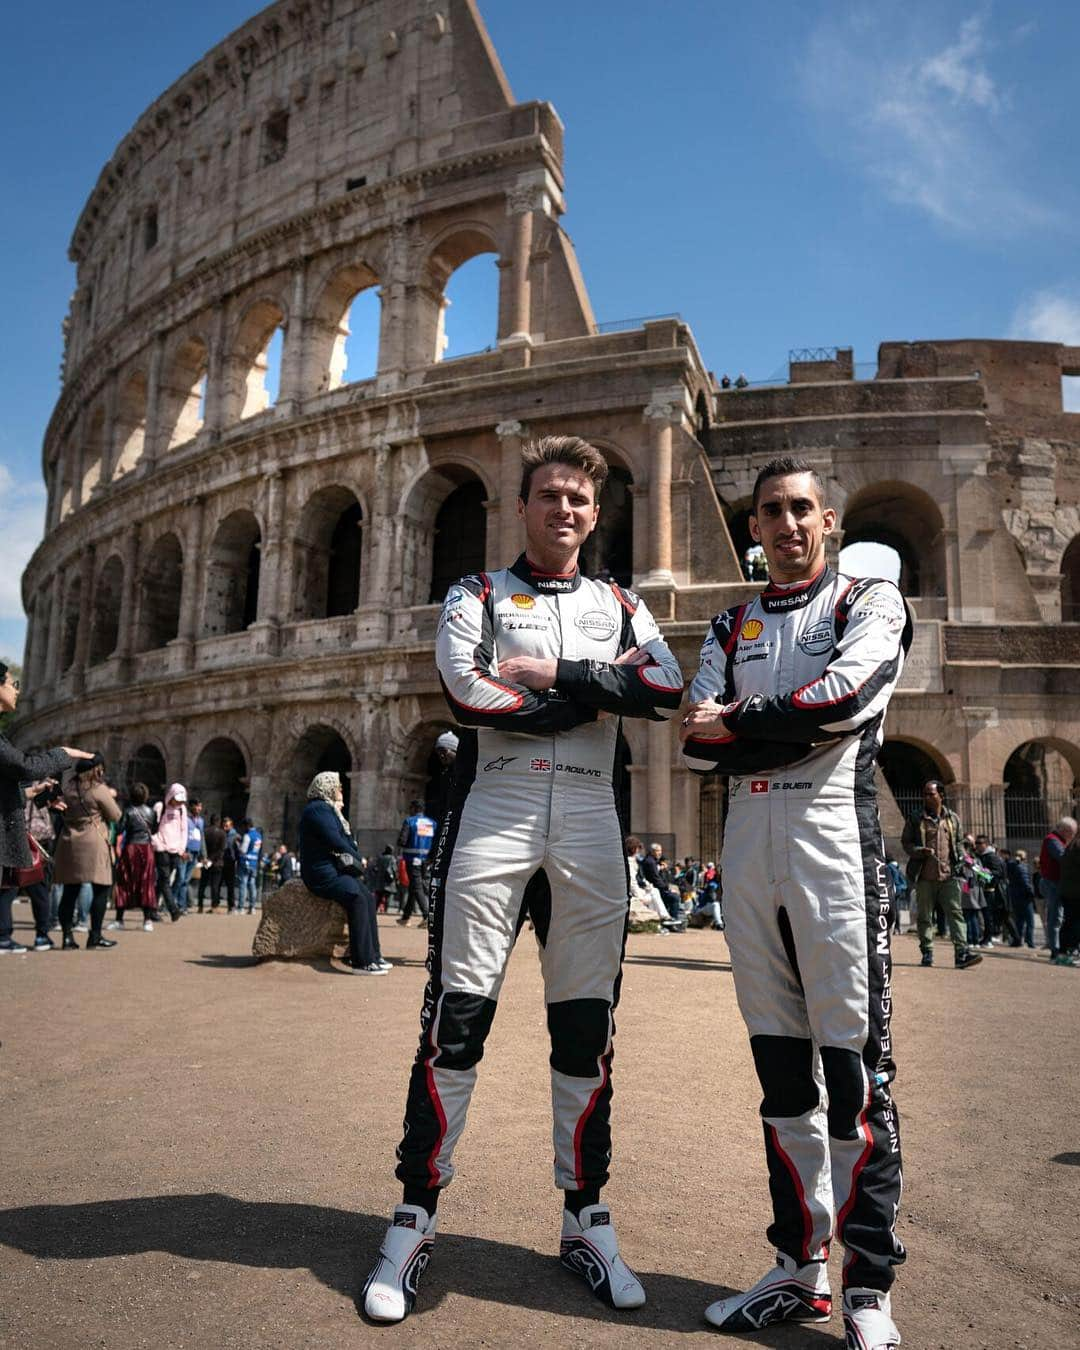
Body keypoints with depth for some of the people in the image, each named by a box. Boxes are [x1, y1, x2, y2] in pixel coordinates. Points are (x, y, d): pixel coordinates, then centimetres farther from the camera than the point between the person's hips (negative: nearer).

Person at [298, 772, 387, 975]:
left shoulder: (330, 809, 22)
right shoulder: (318, 809, -11)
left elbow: (346, 840, 19)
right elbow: (335, 841, -18)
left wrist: (353, 857, -1)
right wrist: (356, 858, -5)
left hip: (336, 870, 11)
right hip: (322, 874, -11)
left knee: (368, 897, 2)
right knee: (357, 898, -25)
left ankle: (373, 955, 4)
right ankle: (362, 962, -25)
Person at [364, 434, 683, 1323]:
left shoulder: (622, 607, 17)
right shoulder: (476, 597, 10)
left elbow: (668, 690, -3)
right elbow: (469, 695, -10)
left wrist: (553, 673, -9)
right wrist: (600, 691, -5)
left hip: (589, 824, 3)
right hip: (492, 810, -2)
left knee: (586, 1028, 7)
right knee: (457, 1016, -3)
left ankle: (586, 1221, 21)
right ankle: (415, 1221, 11)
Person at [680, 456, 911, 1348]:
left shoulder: (871, 602, 8)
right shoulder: (732, 628, 19)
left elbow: (842, 694, -12)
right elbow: (699, 745, 5)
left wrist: (739, 724, -4)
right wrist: (796, 730, -8)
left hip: (833, 826, -4)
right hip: (748, 835, 5)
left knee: (852, 1063, -3)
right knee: (781, 1065, 10)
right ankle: (800, 1269, 22)